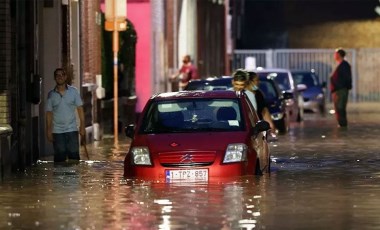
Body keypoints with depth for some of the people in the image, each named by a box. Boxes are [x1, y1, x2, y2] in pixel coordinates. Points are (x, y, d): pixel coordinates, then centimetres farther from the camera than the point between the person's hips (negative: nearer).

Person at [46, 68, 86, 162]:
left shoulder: (73, 91, 2)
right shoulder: (51, 94, 4)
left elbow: (80, 109, 3)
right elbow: (49, 113, 6)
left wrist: (82, 127, -3)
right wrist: (48, 130, 0)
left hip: (72, 130, 0)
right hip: (57, 131, 1)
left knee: (74, 155, -3)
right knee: (59, 157, -1)